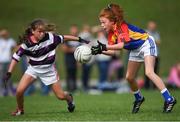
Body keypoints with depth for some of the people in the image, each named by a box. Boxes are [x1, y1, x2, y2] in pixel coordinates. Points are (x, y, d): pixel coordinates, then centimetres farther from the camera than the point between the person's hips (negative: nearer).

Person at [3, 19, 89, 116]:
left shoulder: (50, 37, -18)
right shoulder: (27, 43, -19)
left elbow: (63, 38, -4)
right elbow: (16, 57, -14)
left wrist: (79, 39, 0)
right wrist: (9, 73, -20)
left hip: (48, 70, 0)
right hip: (33, 69, 0)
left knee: (61, 96, 2)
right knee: (19, 91, -17)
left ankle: (69, 98, 41)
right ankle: (20, 110, 13)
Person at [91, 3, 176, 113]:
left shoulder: (122, 26, -28)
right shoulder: (112, 33, -4)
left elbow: (121, 45, -42)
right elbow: (112, 51, -6)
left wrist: (104, 47, -48)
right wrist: (100, 51, -22)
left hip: (146, 44, -9)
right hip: (135, 50, 9)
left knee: (149, 72, -25)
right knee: (129, 77, 8)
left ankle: (169, 99, -25)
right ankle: (139, 99, 34)